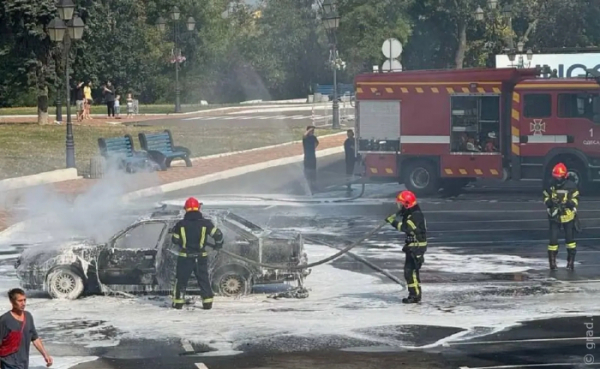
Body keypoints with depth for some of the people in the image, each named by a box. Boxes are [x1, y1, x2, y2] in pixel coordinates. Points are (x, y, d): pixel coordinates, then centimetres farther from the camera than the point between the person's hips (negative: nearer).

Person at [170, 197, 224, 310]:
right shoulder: (205, 223, -8)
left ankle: (178, 302, 13)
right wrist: (218, 244, 13)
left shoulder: (181, 224, -7)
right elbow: (218, 234, -7)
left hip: (185, 257, -1)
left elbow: (175, 240, 3)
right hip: (201, 257, 1)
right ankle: (207, 302, 9)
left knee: (181, 279, 12)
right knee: (204, 279, 12)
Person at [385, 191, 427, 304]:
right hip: (412, 246, 11)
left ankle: (414, 295, -9)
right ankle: (416, 294, 25)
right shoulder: (410, 214, 11)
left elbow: (404, 227, -31)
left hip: (416, 247, -11)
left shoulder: (416, 215, -21)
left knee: (410, 271, -12)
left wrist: (392, 221, -24)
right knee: (412, 271, 17)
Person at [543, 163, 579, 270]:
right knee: (553, 239, -5)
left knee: (570, 239, 9)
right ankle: (552, 261, 5)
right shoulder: (551, 185, -4)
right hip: (554, 216, 1)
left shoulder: (571, 185, -10)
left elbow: (576, 199, -6)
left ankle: (571, 260, 20)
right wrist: (549, 202, -16)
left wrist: (568, 203, -25)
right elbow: (545, 197, 6)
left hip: (568, 216, -1)